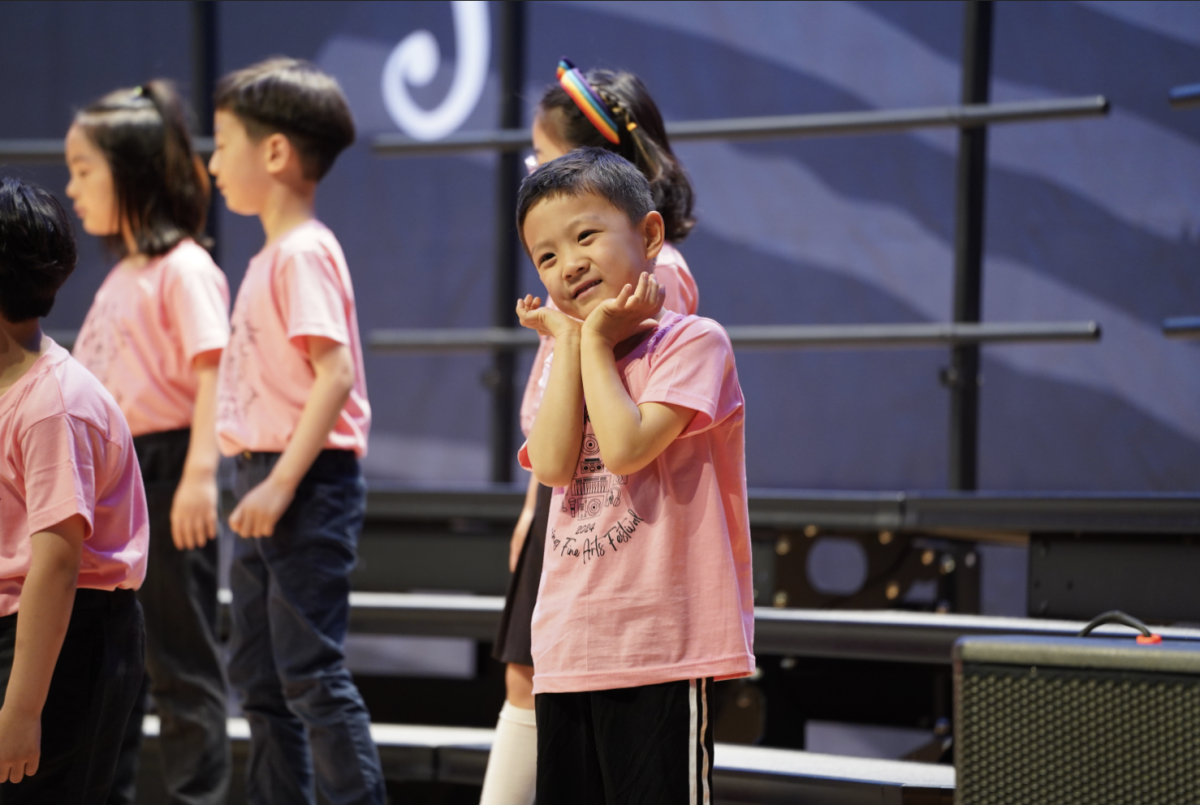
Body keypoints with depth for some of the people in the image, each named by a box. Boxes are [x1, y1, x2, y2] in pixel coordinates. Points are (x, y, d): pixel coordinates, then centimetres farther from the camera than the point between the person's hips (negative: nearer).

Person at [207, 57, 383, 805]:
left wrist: (281, 483, -24)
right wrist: (259, 482, 16)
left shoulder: (303, 252, -14)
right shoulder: (271, 255, 15)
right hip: (268, 480, 10)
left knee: (311, 671, -9)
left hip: (308, 482, -10)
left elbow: (334, 374, -22)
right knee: (259, 675, 14)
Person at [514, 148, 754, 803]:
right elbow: (553, 464, -3)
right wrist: (570, 340, 1)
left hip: (662, 646, -7)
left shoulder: (692, 341, -5)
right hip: (569, 651, 7)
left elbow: (626, 447, -19)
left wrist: (598, 340, -6)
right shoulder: (572, 361, 16)